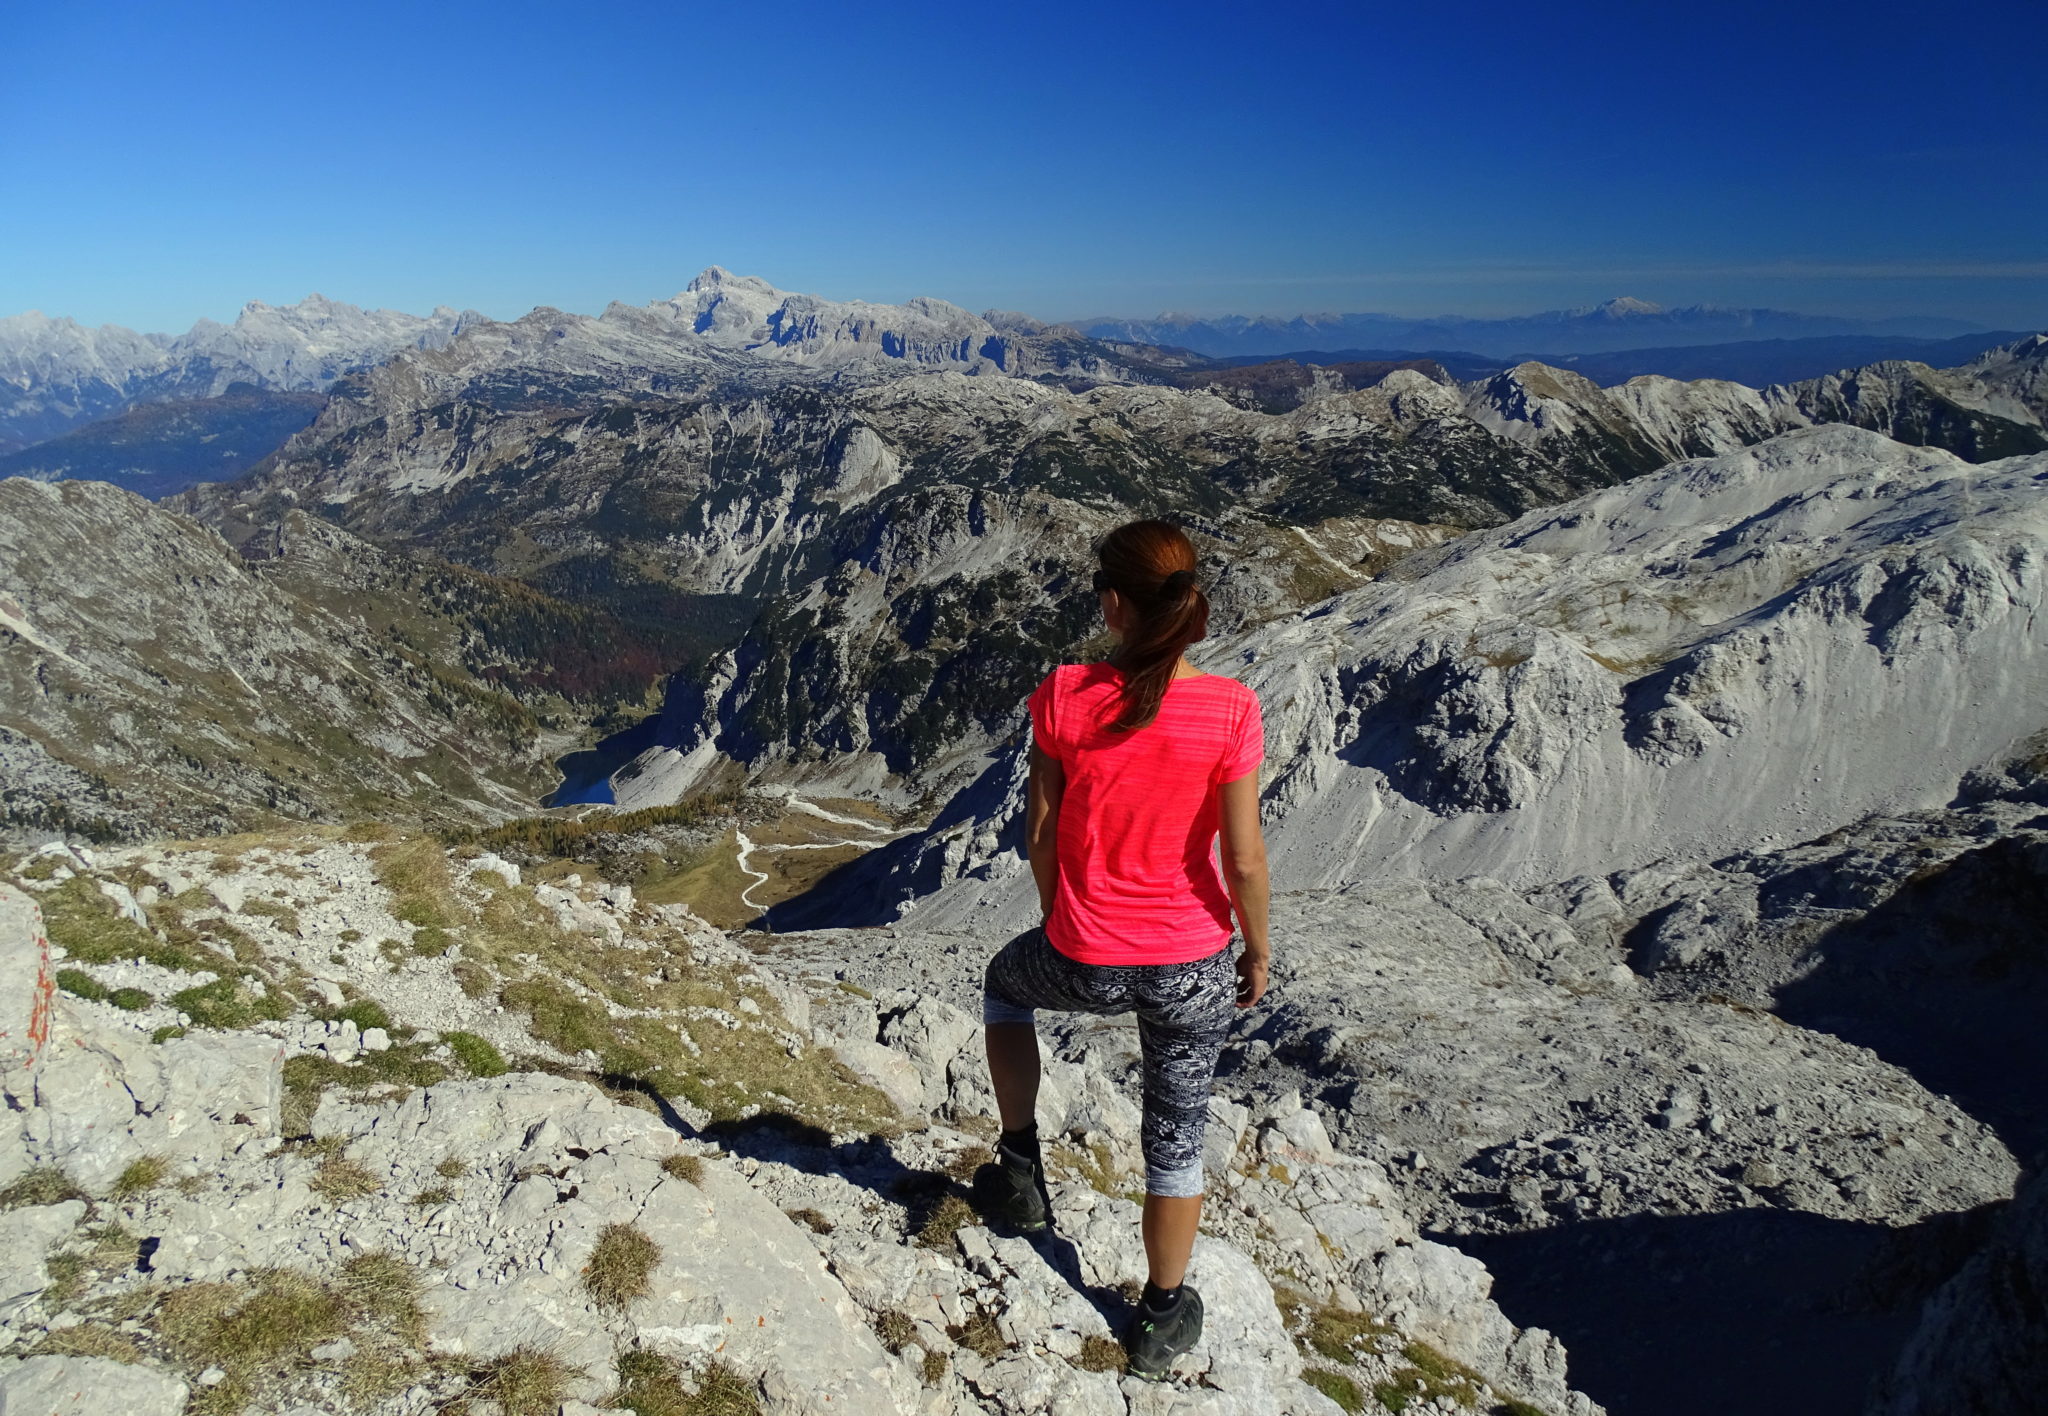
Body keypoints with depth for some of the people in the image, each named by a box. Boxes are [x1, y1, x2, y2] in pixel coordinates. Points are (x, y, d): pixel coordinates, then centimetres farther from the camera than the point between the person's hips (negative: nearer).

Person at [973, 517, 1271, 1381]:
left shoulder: (1064, 695, -16)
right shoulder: (1230, 710, -17)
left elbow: (1040, 833, -6)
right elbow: (1244, 859, -12)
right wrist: (1257, 950, 6)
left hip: (1084, 965, 0)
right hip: (1194, 969, 1)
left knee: (1006, 981, 35)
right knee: (1177, 1137, 22)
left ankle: (1021, 1167, 37)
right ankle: (1163, 1318, 40)